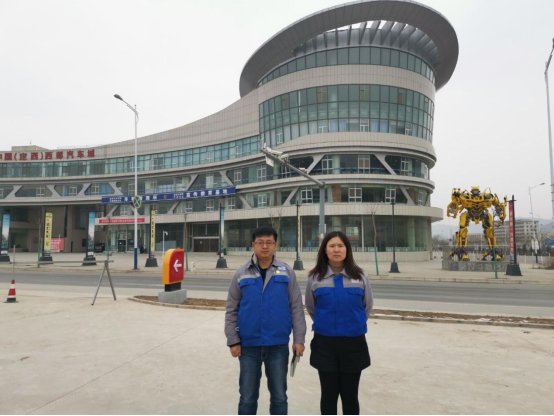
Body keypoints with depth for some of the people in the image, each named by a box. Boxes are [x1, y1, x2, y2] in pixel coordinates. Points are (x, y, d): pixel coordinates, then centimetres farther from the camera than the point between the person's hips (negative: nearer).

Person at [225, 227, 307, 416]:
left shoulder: (286, 272, -1)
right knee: (247, 397, 14)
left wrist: (299, 339, -4)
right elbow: (231, 310, 3)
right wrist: (233, 341, -2)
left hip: (278, 345, 0)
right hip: (248, 345, 1)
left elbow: (296, 307, 0)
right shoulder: (241, 274, 0)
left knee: (279, 397, 14)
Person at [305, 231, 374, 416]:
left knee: (350, 395, 12)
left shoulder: (359, 276, -3)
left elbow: (368, 306, 10)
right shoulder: (316, 277, -4)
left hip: (354, 343, 0)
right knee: (329, 394, 12)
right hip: (325, 344, 0)